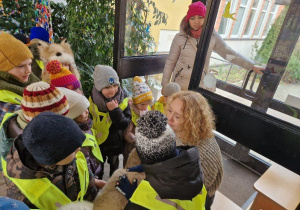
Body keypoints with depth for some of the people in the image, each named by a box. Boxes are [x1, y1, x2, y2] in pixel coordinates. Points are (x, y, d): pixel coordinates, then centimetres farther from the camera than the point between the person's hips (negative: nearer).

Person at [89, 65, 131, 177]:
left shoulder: (123, 100, -19)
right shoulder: (92, 100, -17)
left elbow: (125, 124, -23)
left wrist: (115, 110, -34)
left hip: (115, 142, 0)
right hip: (97, 142, 1)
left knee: (114, 164, 25)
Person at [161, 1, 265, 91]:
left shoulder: (212, 36, -2)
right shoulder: (180, 37, -6)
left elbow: (229, 53, 3)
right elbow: (170, 62, -2)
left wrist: (252, 66, 1)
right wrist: (165, 84, -2)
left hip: (202, 86, 1)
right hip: (181, 84, -1)